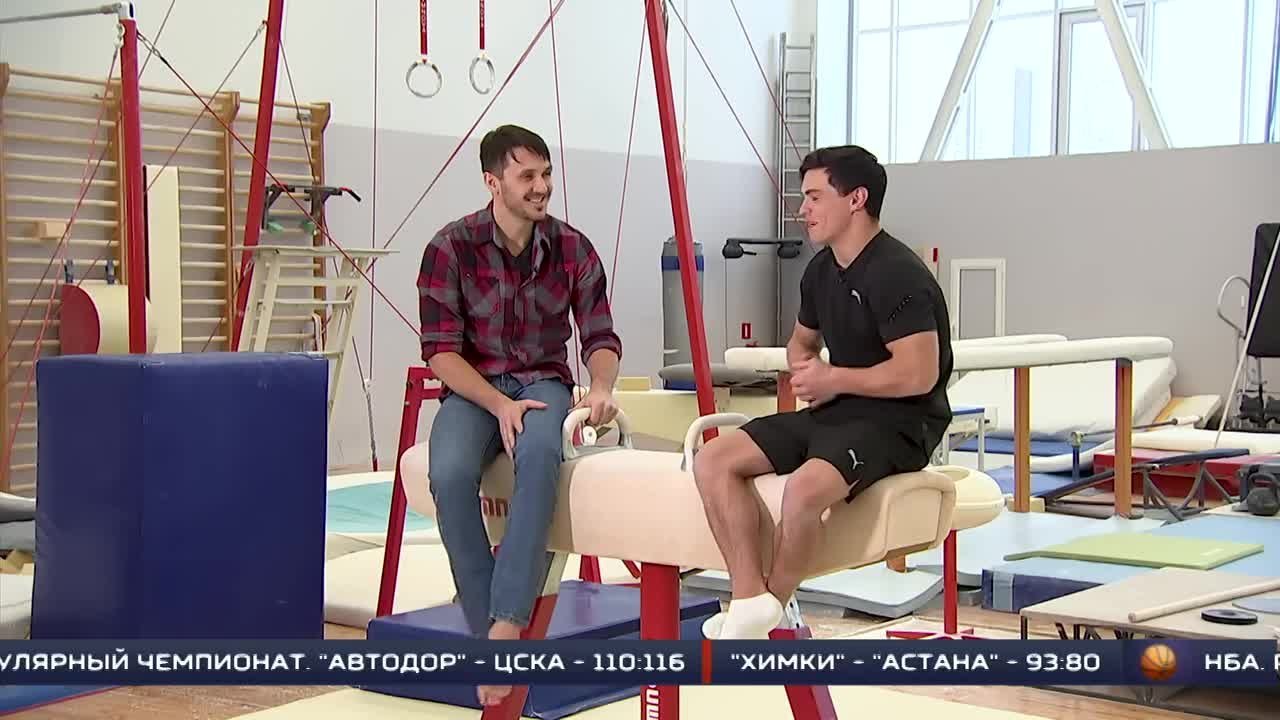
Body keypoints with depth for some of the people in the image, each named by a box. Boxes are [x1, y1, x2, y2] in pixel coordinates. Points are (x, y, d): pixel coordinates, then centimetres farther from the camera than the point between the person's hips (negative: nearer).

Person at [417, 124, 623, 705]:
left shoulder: (572, 248, 0)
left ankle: (506, 628, -38)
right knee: (450, 473, -34)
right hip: (472, 389, -1)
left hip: (543, 383, 1)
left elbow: (600, 338, 3)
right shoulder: (451, 247, -8)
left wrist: (599, 389, -20)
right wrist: (499, 404, -23)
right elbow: (440, 351, -9)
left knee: (539, 453, -37)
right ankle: (489, 633, -21)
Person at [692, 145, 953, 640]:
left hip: (898, 421, -9)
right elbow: (801, 343, 29)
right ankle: (749, 600, -16)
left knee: (804, 487, -36)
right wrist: (805, 371, 4)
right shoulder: (821, 270, 11)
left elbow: (918, 375, -23)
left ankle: (769, 609, -10)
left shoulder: (897, 274, -16)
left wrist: (833, 379, -12)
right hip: (832, 411, 9)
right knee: (713, 461, -10)